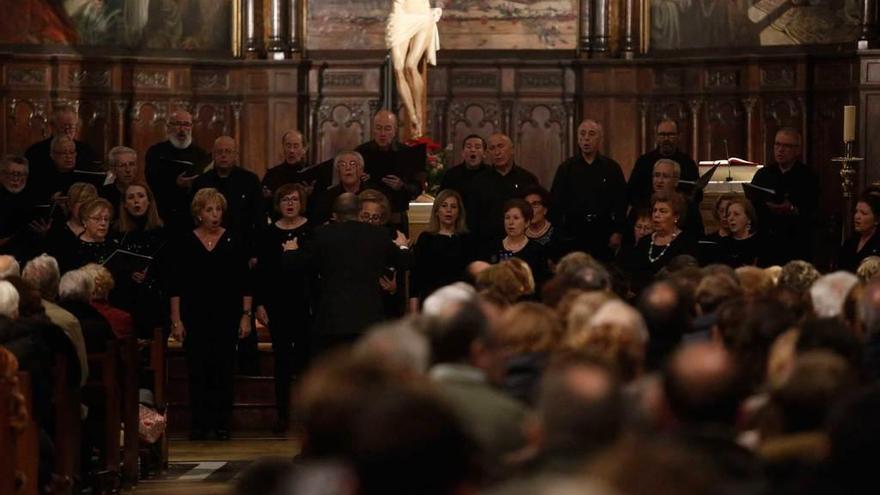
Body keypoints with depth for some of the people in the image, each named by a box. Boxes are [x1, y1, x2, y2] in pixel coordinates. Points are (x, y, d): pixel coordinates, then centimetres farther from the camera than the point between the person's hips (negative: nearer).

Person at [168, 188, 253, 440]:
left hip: (226, 316, 0)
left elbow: (244, 283, 5)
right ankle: (199, 423, 6)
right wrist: (176, 320, -4)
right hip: (196, 316, 0)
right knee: (198, 370, -1)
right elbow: (175, 286, 2)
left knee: (224, 369, 0)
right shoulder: (186, 243, 2)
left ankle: (221, 422, 7)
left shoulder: (232, 242, 3)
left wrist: (246, 315, -1)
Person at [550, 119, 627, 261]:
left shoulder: (612, 168, 7)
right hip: (573, 232, 0)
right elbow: (556, 202, 5)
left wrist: (618, 232, -2)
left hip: (603, 232, 0)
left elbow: (621, 202, 5)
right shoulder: (566, 168, 7)